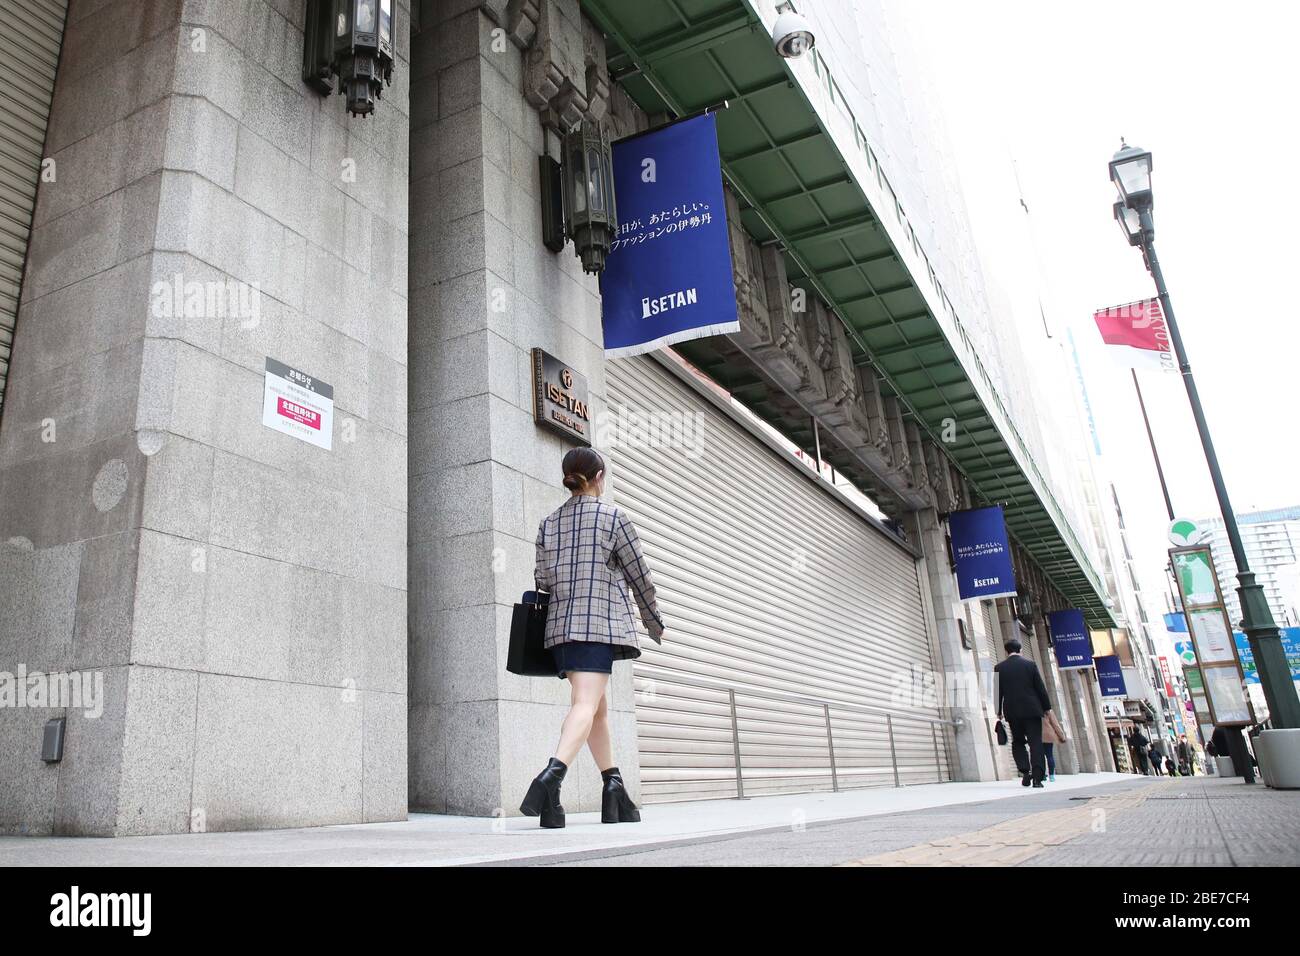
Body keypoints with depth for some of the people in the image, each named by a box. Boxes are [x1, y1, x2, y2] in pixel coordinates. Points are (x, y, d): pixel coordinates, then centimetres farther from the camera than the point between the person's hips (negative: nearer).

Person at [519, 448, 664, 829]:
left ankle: (615, 793, 15)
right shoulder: (614, 518, 0)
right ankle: (551, 776, -33)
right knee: (585, 705, -13)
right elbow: (640, 576, 2)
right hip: (601, 622, -6)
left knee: (597, 707, 14)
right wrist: (654, 622, 14)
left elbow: (543, 579, 7)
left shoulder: (549, 523, 13)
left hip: (561, 625, 6)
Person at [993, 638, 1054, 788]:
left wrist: (998, 712, 11)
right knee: (1035, 742, 2)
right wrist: (1046, 707, 8)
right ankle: (1037, 778, -5)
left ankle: (1025, 772, -5)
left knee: (1017, 742, 14)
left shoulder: (999, 667, 1)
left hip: (1012, 711, 1)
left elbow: (998, 691, 3)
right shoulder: (1030, 664, 0)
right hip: (1032, 709, -1)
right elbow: (1040, 687, 0)